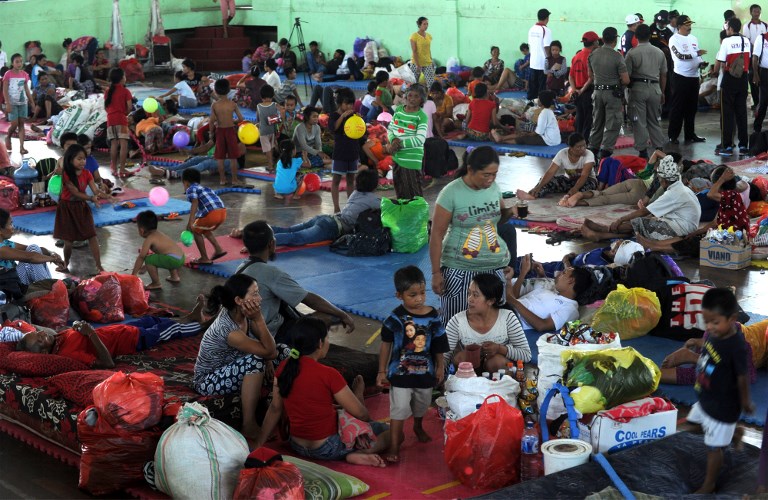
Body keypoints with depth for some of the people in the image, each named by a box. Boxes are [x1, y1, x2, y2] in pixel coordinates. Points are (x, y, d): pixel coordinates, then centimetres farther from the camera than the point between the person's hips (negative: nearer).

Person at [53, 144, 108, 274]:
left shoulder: (86, 174, -4)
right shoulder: (66, 175, -18)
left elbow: (95, 190, -11)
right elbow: (76, 193, -23)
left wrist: (107, 196, -31)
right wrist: (91, 198, -36)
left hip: (82, 207, 4)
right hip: (67, 208, -4)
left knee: (92, 236, -4)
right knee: (68, 240, 4)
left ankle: (99, 266, -1)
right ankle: (65, 264, 28)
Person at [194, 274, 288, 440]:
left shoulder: (241, 313, -11)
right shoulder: (228, 330, -35)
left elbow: (268, 346, -3)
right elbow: (268, 350, -30)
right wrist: (259, 319, -34)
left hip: (230, 368, 9)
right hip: (209, 381, -9)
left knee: (283, 351, -2)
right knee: (254, 361, -35)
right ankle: (249, 426, -26)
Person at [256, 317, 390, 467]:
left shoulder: (284, 368, -5)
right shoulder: (328, 375, -22)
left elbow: (275, 409, 3)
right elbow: (361, 414, -14)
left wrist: (259, 444, 12)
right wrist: (358, 392, 7)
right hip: (327, 449, -8)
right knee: (387, 430, 0)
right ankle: (357, 454, -18)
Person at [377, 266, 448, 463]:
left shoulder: (432, 316, -9)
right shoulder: (396, 318, -17)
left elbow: (439, 345, 3)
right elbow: (386, 344, -8)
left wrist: (440, 367, 9)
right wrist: (382, 371, -5)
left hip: (425, 371, 4)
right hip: (400, 372, -4)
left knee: (422, 404, 24)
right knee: (399, 408, -7)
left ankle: (418, 427, 53)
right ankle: (394, 444, 3)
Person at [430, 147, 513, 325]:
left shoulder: (494, 187, 3)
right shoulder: (451, 193, -13)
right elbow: (437, 235, -9)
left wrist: (510, 212, -4)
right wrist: (436, 273, -10)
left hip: (495, 266, 5)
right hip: (459, 269, -4)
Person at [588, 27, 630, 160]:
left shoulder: (593, 54, 1)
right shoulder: (617, 56, -15)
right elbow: (626, 80, -14)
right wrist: (618, 81, 6)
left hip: (597, 92, 5)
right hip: (612, 93, -5)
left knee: (597, 123, 17)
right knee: (612, 124, 2)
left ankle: (593, 149, 21)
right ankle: (605, 152, -2)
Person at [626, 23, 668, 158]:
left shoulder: (632, 53, -8)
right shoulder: (659, 52, 7)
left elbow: (626, 75, -8)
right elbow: (663, 75, 12)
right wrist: (662, 92, 21)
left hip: (638, 88, -4)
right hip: (655, 88, 4)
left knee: (639, 122, 1)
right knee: (654, 121, 14)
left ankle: (643, 151, 1)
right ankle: (659, 149, 12)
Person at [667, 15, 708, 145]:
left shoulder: (693, 39, 16)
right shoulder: (675, 39, -7)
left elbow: (697, 55, 19)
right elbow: (680, 55, -18)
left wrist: (701, 63, 0)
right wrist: (696, 54, -19)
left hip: (694, 76, 7)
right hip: (681, 77, -7)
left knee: (692, 107, 12)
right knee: (677, 107, -3)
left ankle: (690, 134, 20)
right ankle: (673, 135, 3)